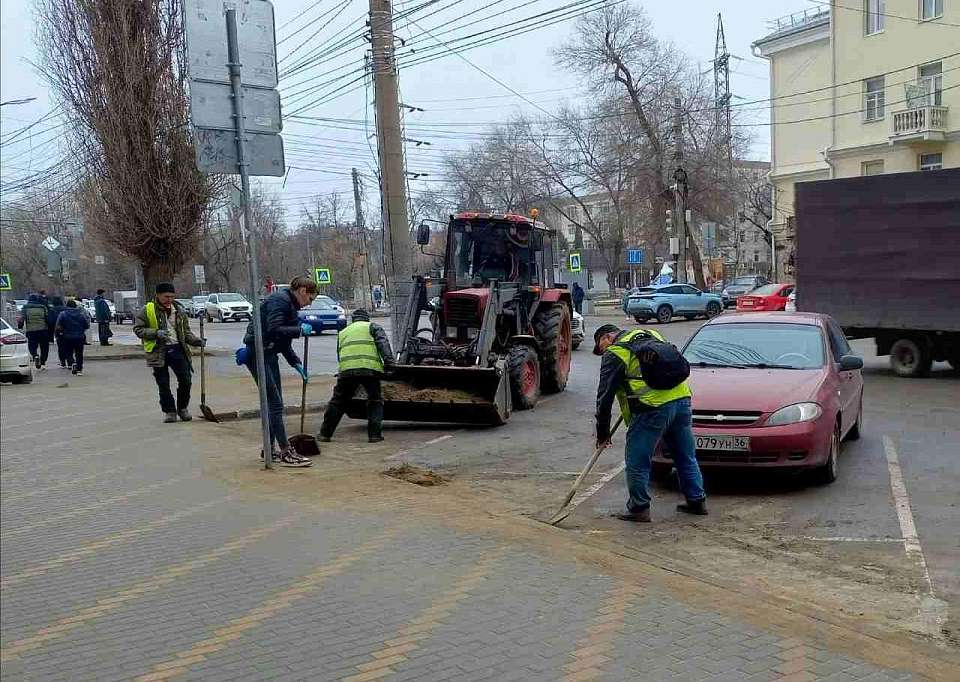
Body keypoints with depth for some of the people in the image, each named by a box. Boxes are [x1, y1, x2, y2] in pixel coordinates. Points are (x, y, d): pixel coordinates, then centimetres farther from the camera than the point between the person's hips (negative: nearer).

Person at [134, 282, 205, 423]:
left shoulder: (179, 311, 12)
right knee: (163, 385, 2)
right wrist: (156, 333, -18)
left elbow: (186, 331, 18)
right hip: (158, 352, -3)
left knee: (185, 380, -2)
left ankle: (183, 408, 18)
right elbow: (138, 329, -3)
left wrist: (195, 341, -1)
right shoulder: (147, 310, -1)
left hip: (177, 349, 3)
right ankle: (169, 411, 15)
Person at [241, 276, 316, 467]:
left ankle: (269, 449, 20)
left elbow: (284, 342, 22)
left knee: (274, 403, 12)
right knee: (275, 403, -10)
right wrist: (300, 330, -19)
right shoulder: (279, 300, -13)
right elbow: (274, 330, -27)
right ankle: (285, 452, -9)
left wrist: (297, 364, 15)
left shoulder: (290, 305, 18)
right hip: (258, 353, -10)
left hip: (269, 354, 10)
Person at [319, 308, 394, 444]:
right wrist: (389, 362, -7)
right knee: (375, 401, 12)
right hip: (370, 368, -3)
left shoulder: (343, 332, 32)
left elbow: (339, 355, 33)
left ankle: (325, 433, 18)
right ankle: (375, 434, 7)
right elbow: (383, 343, 1)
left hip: (346, 369, 3)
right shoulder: (372, 326, 19)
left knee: (338, 402, 14)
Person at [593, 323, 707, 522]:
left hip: (653, 407, -7)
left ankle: (639, 509, 10)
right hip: (682, 397, 7)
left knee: (637, 461, 5)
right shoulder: (649, 334, 24)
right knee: (686, 457, 19)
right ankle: (697, 501, 26)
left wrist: (602, 432, 10)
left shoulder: (614, 354, 4)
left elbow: (605, 394, 3)